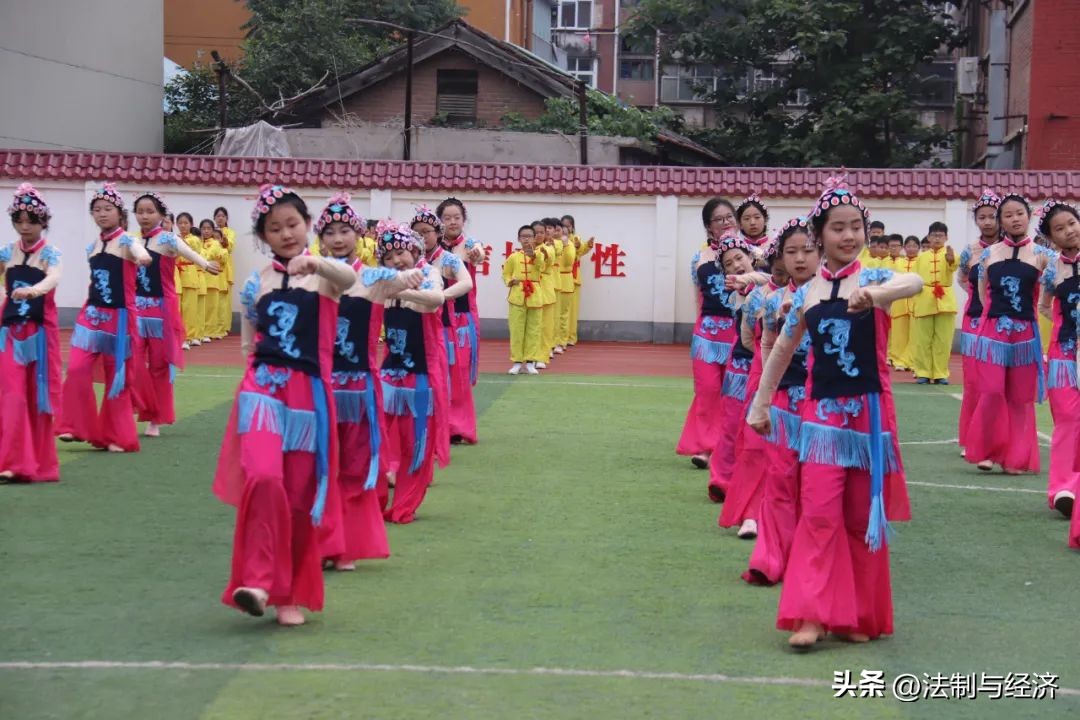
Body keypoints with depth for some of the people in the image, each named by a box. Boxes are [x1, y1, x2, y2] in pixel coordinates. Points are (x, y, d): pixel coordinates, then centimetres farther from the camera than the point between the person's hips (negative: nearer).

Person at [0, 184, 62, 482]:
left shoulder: (50, 253, -6)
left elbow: (54, 279, -27)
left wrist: (33, 290, -45)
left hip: (40, 331, -3)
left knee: (38, 395, 4)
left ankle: (38, 462, 13)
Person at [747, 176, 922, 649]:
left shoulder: (874, 278, -5)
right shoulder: (806, 294, 4)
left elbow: (914, 282, -29)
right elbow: (783, 350, 16)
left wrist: (875, 294, -50)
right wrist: (760, 403, 18)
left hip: (869, 411, -1)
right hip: (822, 413, 2)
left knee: (864, 517, 8)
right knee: (819, 513, -6)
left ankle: (859, 615, 20)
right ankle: (813, 615, -3)